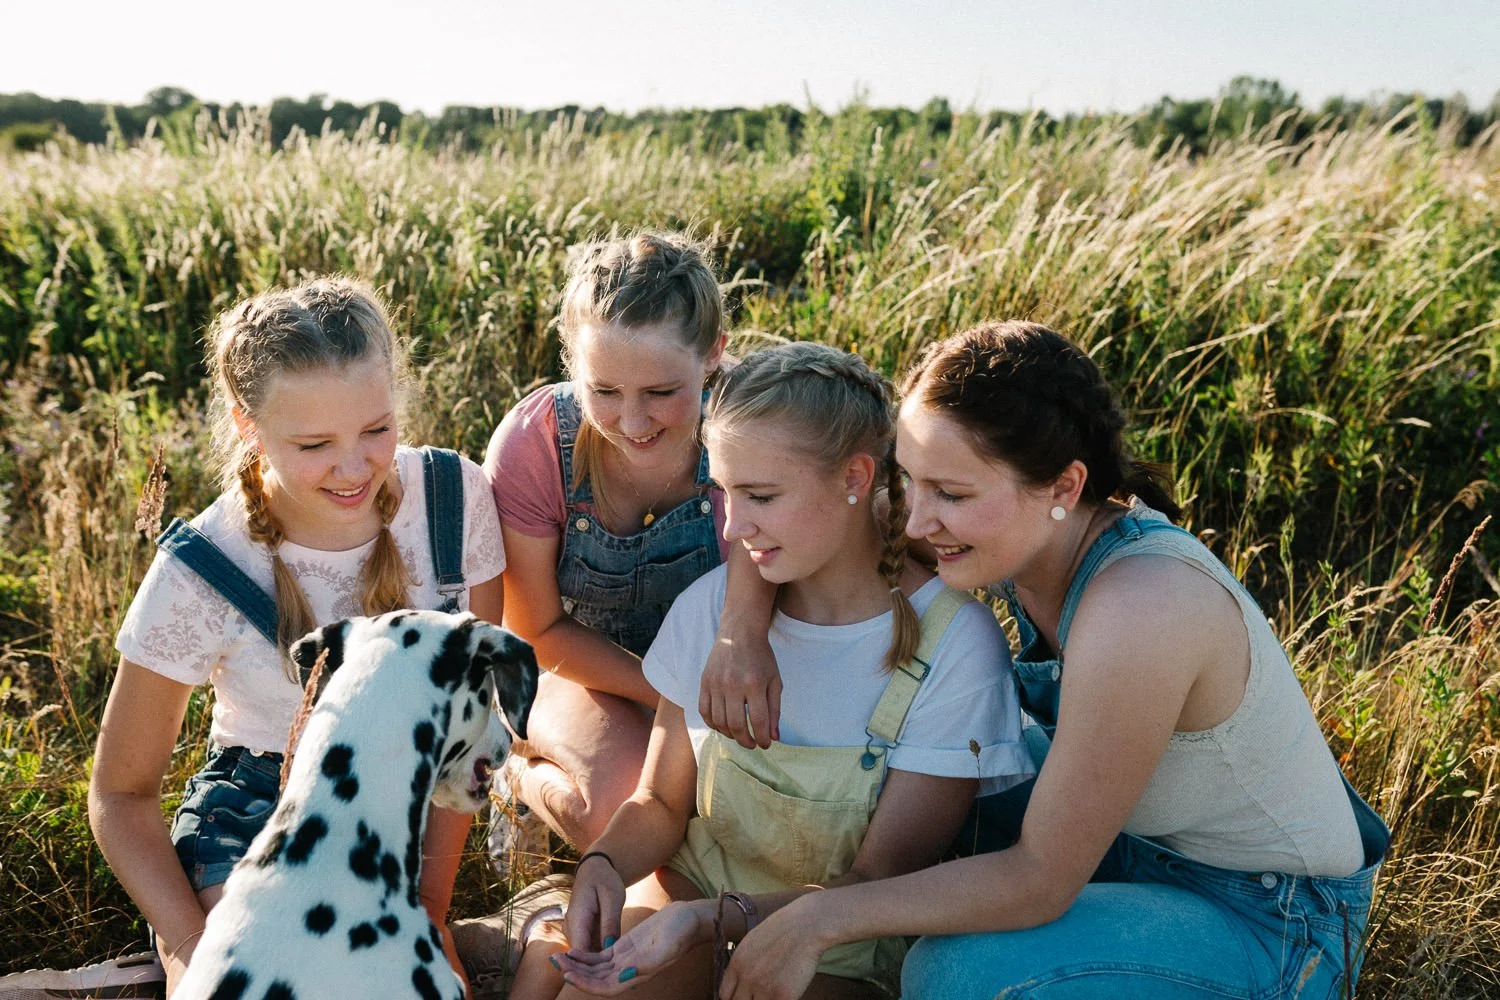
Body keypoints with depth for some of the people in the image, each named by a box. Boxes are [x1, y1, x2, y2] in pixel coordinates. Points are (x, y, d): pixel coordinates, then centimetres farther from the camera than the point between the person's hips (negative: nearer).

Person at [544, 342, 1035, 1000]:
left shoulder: (953, 644, -19)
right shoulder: (711, 604, -8)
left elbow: (879, 883, -15)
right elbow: (662, 802, 4)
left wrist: (713, 920, -30)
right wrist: (603, 865, -19)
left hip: (840, 944, -2)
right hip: (693, 886, 3)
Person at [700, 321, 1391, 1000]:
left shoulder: (1139, 609, -36)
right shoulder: (1031, 531, -14)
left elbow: (1039, 881, -28)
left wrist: (819, 919, -24)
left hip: (1270, 924, -7)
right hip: (1141, 838, 8)